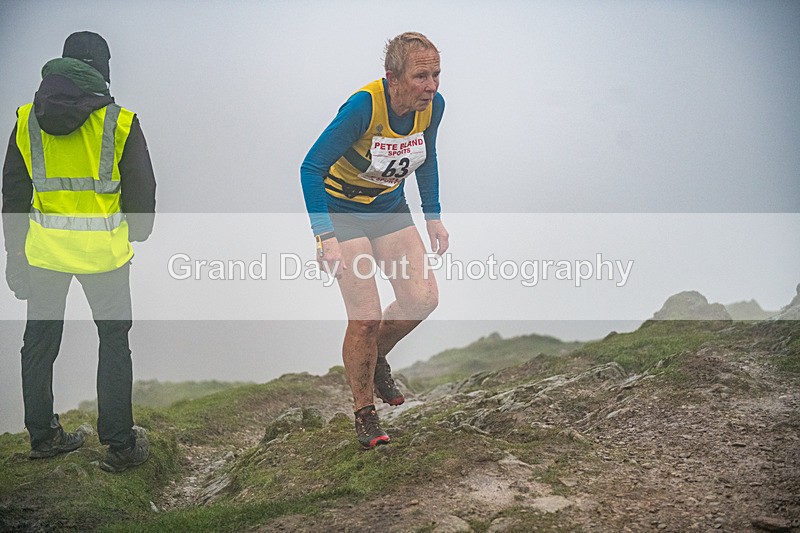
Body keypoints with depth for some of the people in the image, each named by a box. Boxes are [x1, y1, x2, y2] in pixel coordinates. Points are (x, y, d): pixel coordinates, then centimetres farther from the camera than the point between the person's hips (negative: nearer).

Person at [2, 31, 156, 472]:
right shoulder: (120, 122, -8)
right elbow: (141, 189, -1)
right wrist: (136, 236, 17)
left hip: (44, 249, 3)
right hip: (104, 251, -2)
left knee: (39, 342, 16)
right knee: (114, 343, 10)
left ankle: (42, 436, 26)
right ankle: (120, 446, 13)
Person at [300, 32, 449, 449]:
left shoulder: (432, 106, -13)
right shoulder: (363, 106, -30)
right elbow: (311, 168, -27)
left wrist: (433, 217, 7)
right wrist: (325, 237, -33)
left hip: (390, 208, 6)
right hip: (343, 212, -5)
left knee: (423, 298, -9)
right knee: (366, 318, -11)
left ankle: (375, 357, 22)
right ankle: (364, 413, 10)